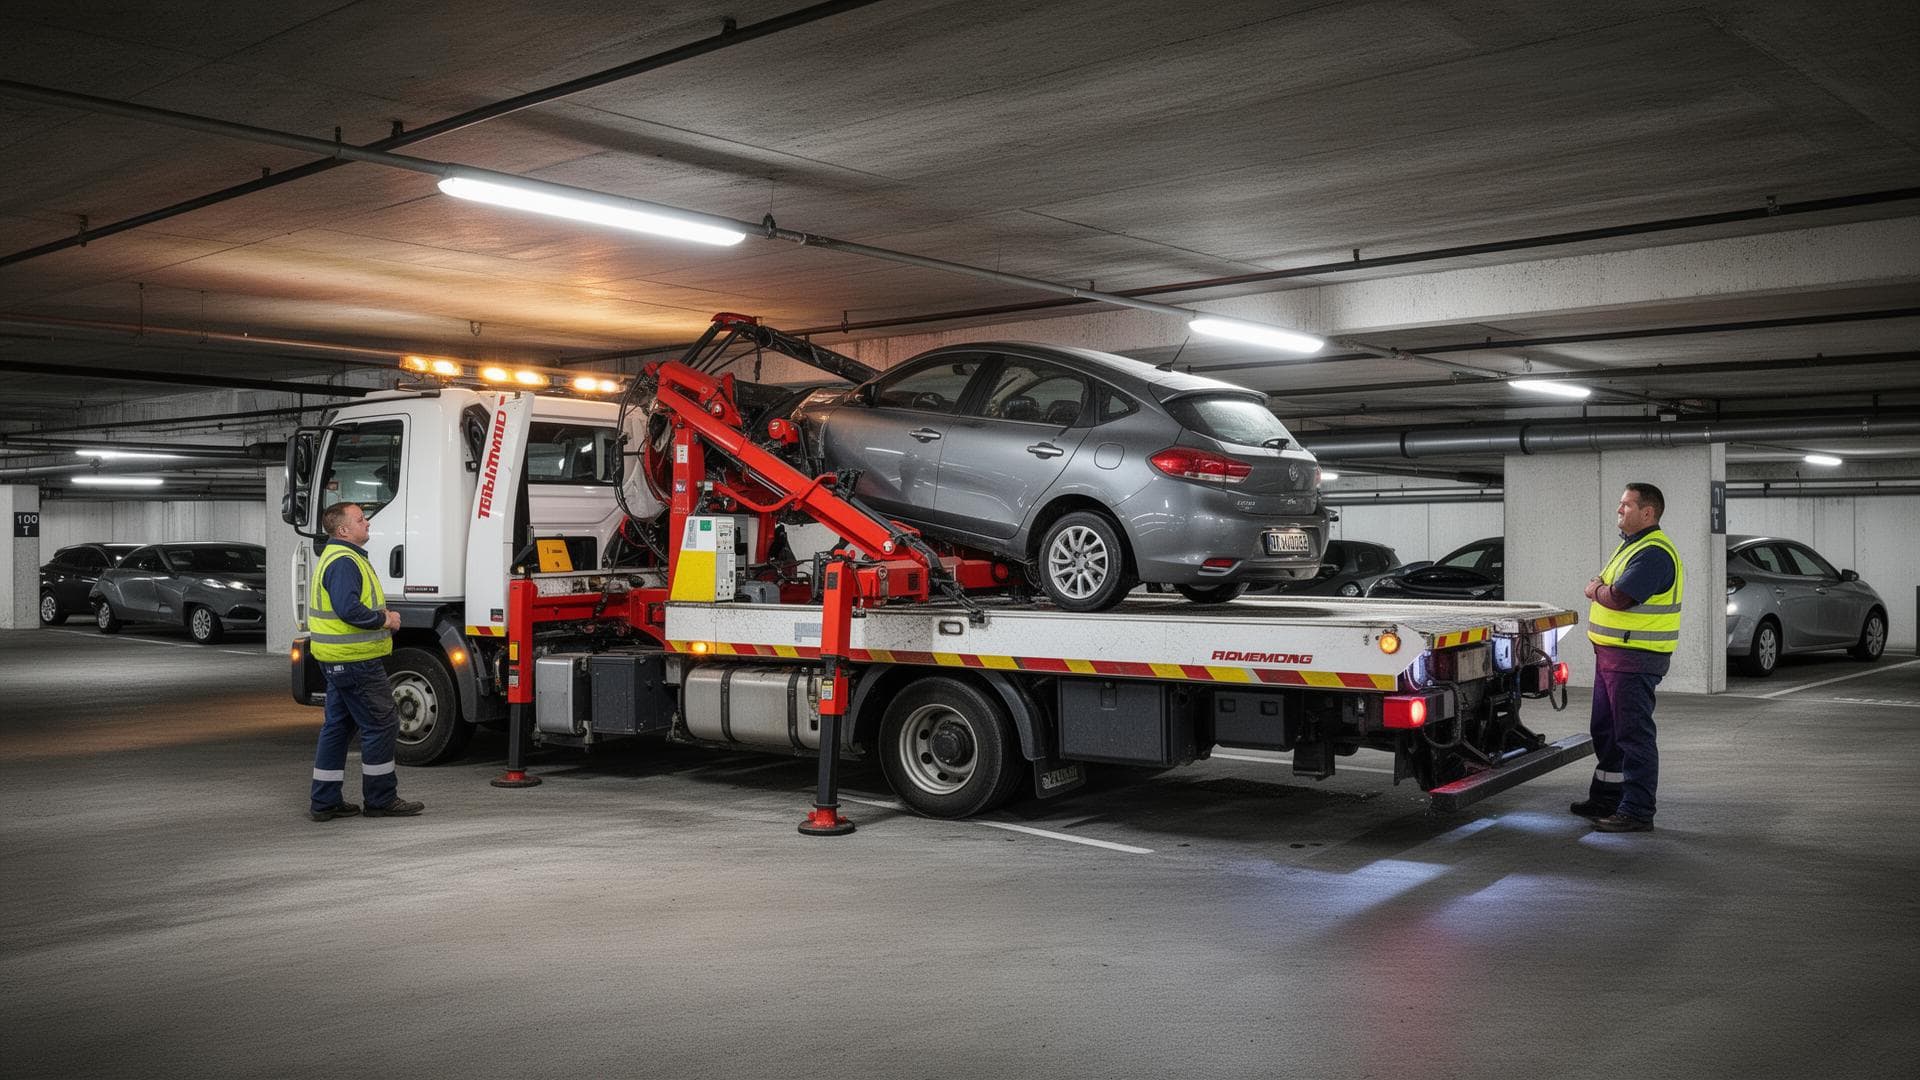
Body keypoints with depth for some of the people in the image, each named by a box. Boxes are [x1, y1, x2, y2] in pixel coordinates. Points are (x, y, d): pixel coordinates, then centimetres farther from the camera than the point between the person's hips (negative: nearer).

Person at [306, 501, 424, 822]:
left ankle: (324, 802, 17)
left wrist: (383, 616, 10)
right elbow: (349, 609, -27)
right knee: (379, 725, -4)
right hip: (355, 660, -11)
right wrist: (385, 620, -14)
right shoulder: (344, 561, -16)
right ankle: (381, 800, 3)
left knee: (337, 726, 13)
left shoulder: (334, 557, 19)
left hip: (337, 660, 11)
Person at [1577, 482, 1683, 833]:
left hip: (1635, 659, -11)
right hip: (1611, 655, 11)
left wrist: (1597, 589, -5)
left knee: (1633, 735, -5)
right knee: (1606, 731, 18)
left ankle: (1637, 812, 0)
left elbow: (1619, 599, -24)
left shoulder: (1654, 553, -18)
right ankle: (1605, 798, 30)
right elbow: (1602, 588, 19)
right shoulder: (1630, 544, 17)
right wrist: (1601, 587, -2)